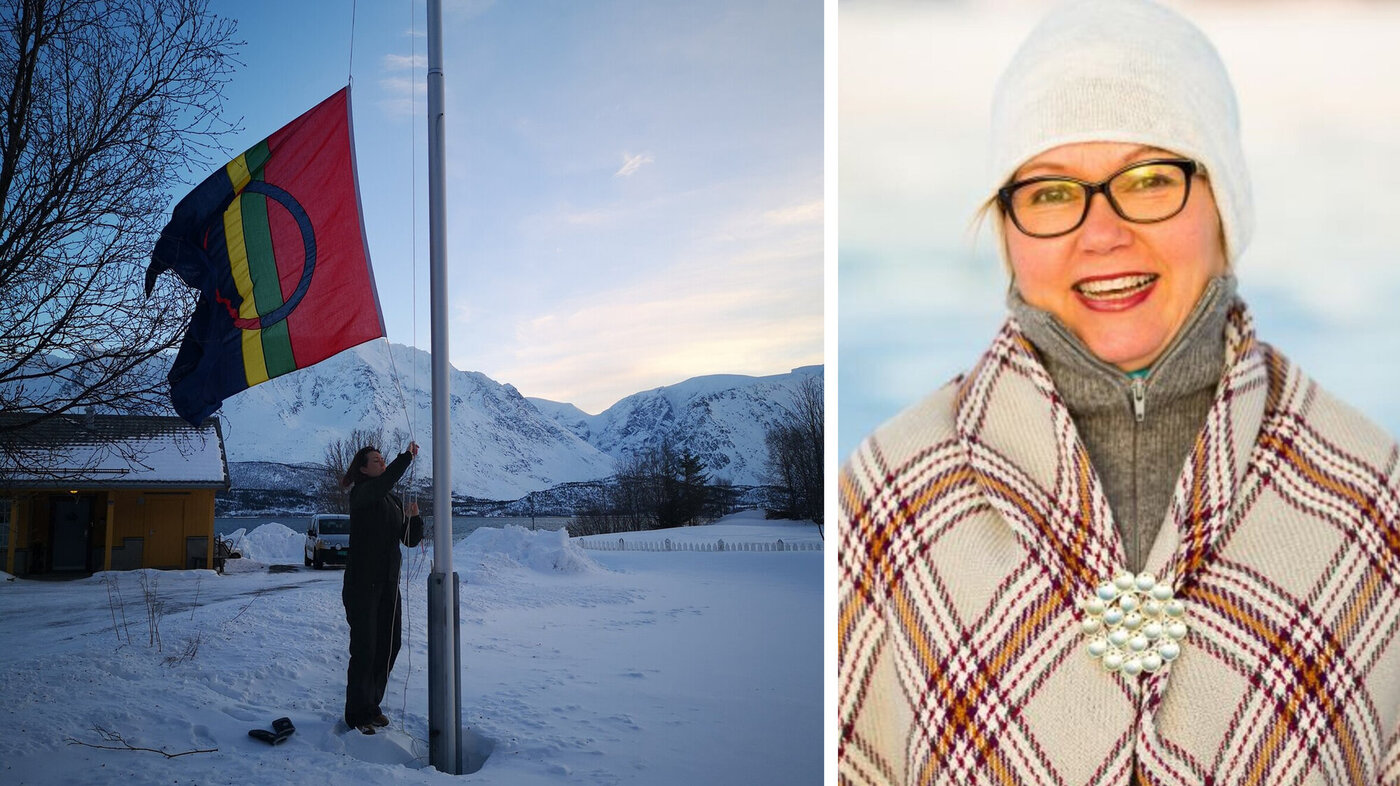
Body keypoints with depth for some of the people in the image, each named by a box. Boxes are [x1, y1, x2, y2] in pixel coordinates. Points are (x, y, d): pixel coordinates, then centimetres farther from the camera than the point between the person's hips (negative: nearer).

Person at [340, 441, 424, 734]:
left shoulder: (394, 501, 14)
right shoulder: (360, 494, -8)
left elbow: (411, 540, 11)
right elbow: (384, 482, -32)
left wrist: (412, 517, -7)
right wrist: (407, 456, -29)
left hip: (388, 585, 7)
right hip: (362, 586, -7)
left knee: (389, 645, 10)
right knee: (364, 649, -4)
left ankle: (372, 705, 24)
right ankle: (357, 714, 7)